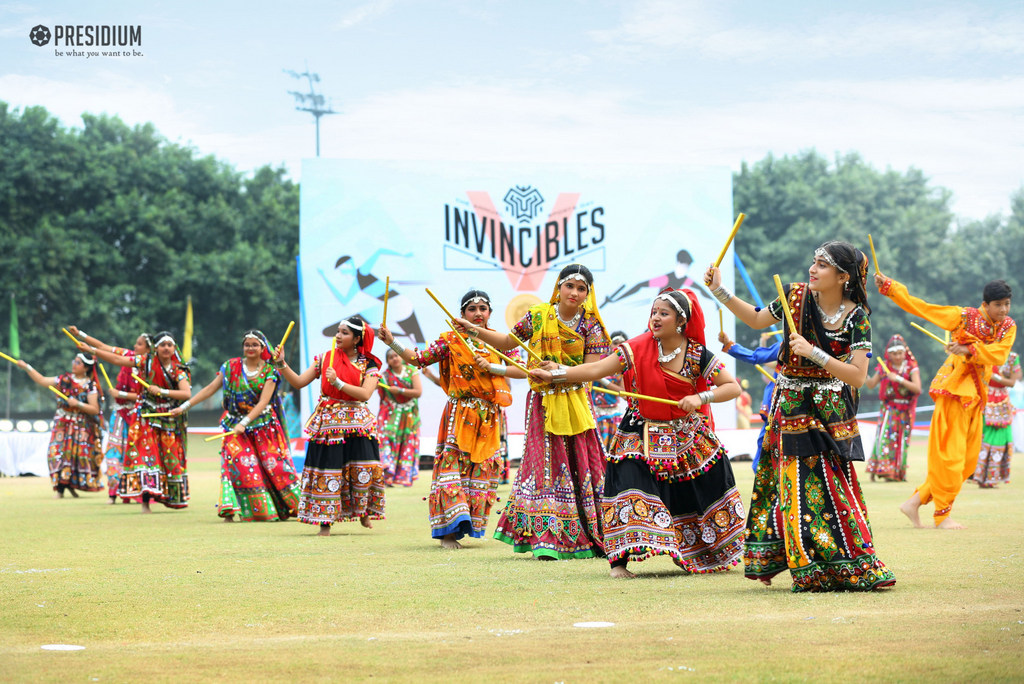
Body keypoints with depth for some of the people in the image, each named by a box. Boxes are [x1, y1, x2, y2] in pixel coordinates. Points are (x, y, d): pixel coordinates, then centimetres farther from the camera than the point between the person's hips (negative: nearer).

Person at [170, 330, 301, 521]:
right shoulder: (231, 367, 3)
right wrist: (184, 407, 0)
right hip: (236, 425, 1)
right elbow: (210, 389, 4)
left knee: (274, 464, -2)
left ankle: (296, 504, 10)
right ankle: (230, 511, -13)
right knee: (238, 464, -12)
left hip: (263, 425, -1)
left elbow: (263, 402, -12)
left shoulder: (270, 372, -2)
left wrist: (244, 423, -23)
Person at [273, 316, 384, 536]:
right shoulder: (325, 359, 7)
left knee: (363, 467, -11)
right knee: (327, 470, -5)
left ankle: (362, 511, 14)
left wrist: (338, 383, -20)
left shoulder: (368, 365, 2)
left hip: (356, 420, -1)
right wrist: (282, 364, -6)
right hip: (327, 422, 1)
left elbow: (365, 394, -13)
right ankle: (326, 521, 4)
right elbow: (298, 382, 6)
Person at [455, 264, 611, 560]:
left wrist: (562, 370, -22)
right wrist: (474, 330, 7)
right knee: (546, 465, -7)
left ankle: (585, 538, 11)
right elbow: (507, 341, 15)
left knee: (581, 466, 1)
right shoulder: (538, 316, 2)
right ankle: (546, 538, -9)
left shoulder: (590, 325, -2)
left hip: (575, 402, 0)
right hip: (543, 402, 0)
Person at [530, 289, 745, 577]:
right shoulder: (637, 349, -9)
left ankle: (714, 554, 29)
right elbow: (595, 370, -11)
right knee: (627, 478, -21)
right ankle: (619, 561, -18)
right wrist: (552, 375, -19)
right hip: (642, 435, -1)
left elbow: (733, 387, -6)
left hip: (688, 438, 1)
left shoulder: (698, 355, -9)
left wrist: (700, 397, -23)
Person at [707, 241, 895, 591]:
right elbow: (757, 319, 15)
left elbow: (858, 376, -18)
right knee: (793, 485, -2)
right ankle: (811, 571, 4)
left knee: (827, 485, -6)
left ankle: (851, 568, 6)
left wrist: (813, 352, -26)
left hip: (830, 411, -2)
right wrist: (720, 291, 6)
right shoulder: (796, 295, -3)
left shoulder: (856, 316, -12)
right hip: (790, 405, 2)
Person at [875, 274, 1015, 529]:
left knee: (969, 459, 6)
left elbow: (998, 355, -12)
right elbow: (920, 307, -6)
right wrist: (889, 286, -10)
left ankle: (915, 501, 12)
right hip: (954, 389, -6)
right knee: (949, 454, -10)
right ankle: (942, 515, -2)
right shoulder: (963, 316, -7)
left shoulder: (1008, 327, 5)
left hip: (977, 394, 6)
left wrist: (969, 350, -27)